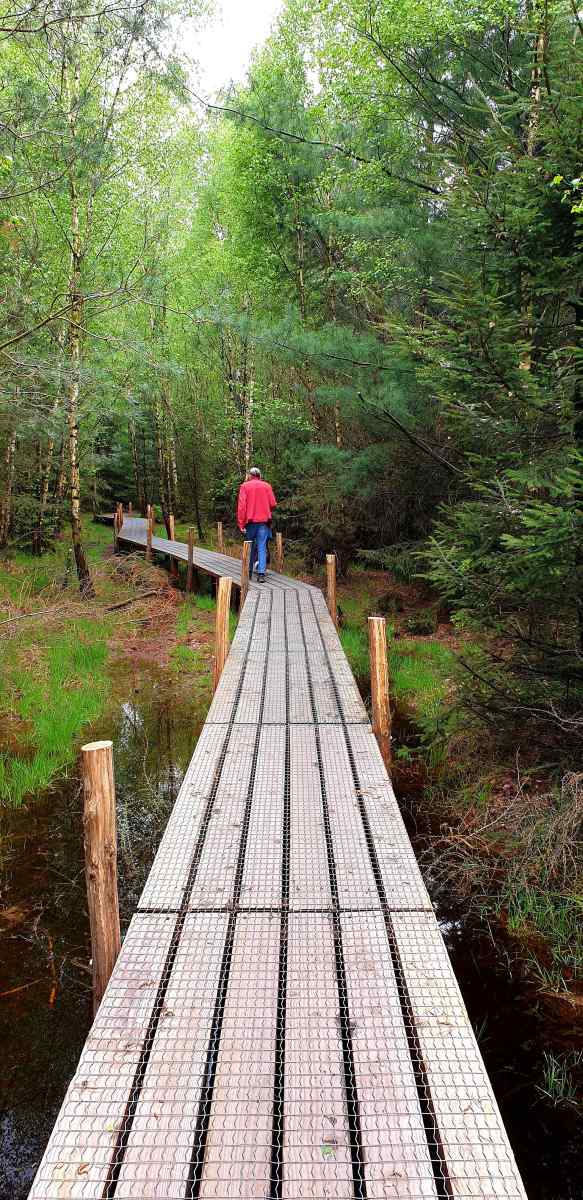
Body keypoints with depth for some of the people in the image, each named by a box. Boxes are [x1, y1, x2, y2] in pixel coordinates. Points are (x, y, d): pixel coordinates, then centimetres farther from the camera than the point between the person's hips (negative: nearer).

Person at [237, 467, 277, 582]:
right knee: (262, 548, -1)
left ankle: (249, 571, 18)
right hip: (264, 521, 0)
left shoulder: (244, 486, 3)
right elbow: (273, 504, 1)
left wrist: (241, 523, -5)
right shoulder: (267, 486, 5)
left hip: (250, 521, 0)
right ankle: (261, 573, -10)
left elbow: (241, 505, -5)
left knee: (250, 546, 14)